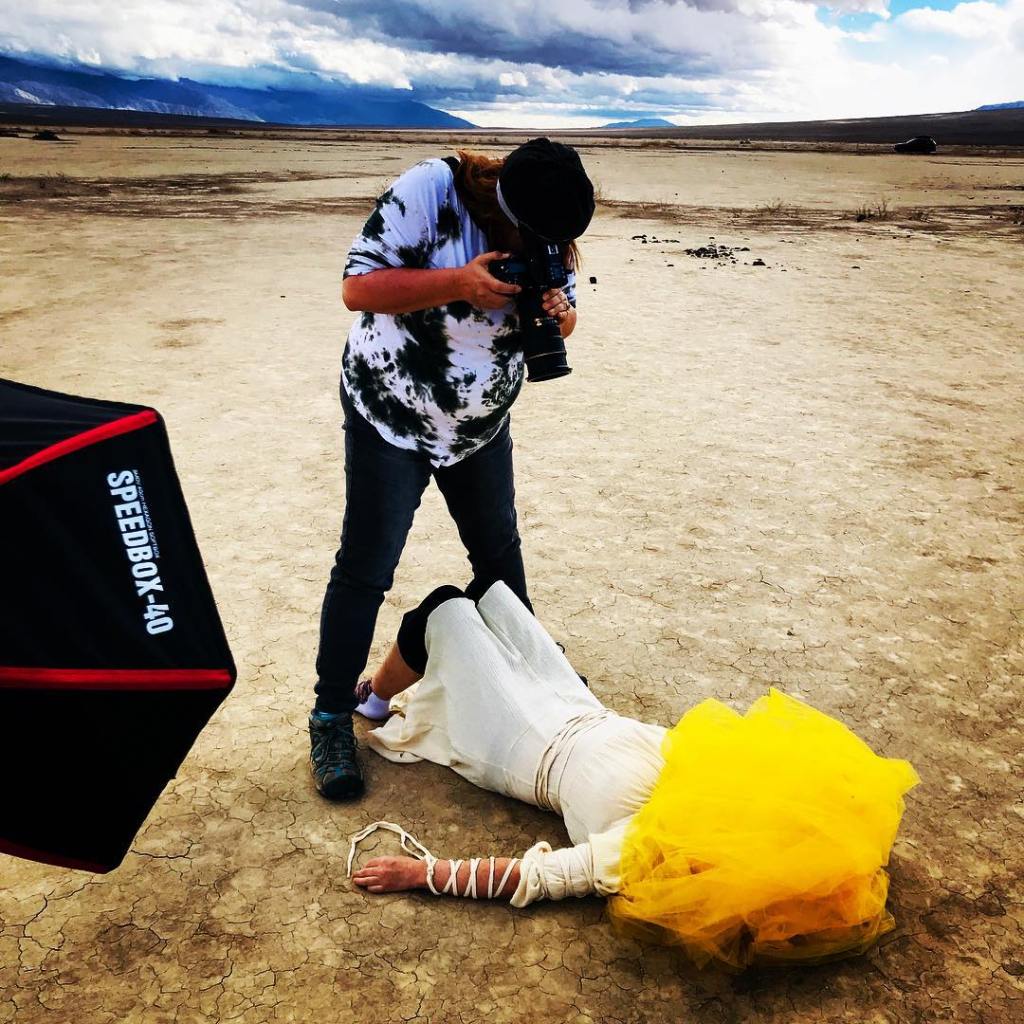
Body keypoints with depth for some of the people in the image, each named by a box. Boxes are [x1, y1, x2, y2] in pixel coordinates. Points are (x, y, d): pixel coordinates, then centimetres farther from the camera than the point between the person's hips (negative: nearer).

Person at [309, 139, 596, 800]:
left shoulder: (547, 233, -7)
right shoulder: (429, 193, -23)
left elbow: (563, 317, 3)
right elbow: (358, 287, -26)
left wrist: (559, 315, -22)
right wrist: (457, 282, -37)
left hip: (482, 424, 5)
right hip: (391, 417, -5)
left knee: (499, 551, 18)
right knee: (366, 569, -4)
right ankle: (332, 718, 10)